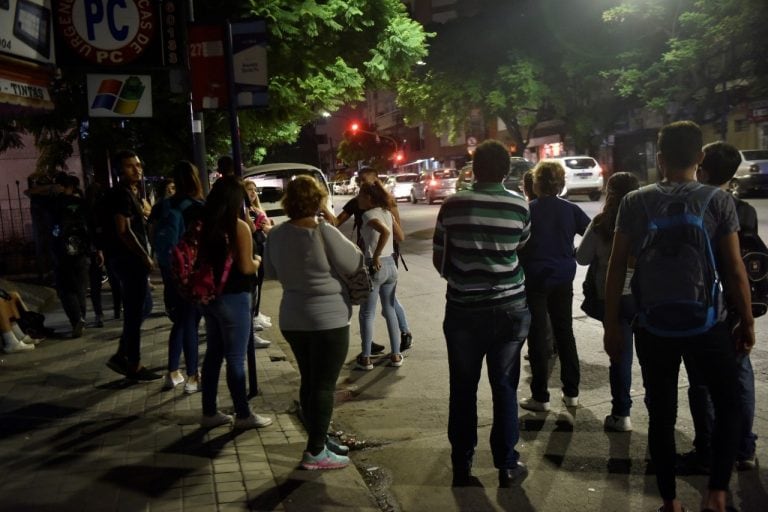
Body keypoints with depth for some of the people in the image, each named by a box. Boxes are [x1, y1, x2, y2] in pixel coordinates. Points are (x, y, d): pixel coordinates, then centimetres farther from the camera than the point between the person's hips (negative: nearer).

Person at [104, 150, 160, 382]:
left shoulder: (129, 193, 17)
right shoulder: (122, 194, -14)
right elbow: (123, 231, -21)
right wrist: (145, 257, -17)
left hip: (134, 260, 10)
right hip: (131, 260, -10)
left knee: (140, 309, 17)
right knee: (135, 312, -2)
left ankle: (121, 356, 24)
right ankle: (134, 366, 8)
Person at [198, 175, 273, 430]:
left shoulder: (205, 225, 4)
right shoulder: (239, 227, -15)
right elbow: (246, 268, -16)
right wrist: (258, 260, 3)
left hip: (209, 296, 7)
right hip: (233, 298, -7)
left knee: (213, 353, 16)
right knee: (235, 358, 2)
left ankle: (209, 412, 24)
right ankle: (243, 415, 14)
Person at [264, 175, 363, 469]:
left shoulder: (276, 235, 0)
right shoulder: (324, 232, -19)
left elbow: (271, 272, 12)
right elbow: (354, 264, -9)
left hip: (293, 320, 7)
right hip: (328, 320, -6)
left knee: (309, 382, 17)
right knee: (324, 385, 3)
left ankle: (319, 441, 29)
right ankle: (315, 452, 9)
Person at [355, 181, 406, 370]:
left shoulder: (369, 215, -14)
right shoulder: (387, 213, 7)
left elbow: (385, 232, -32)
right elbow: (400, 237, 15)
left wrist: (375, 256, -25)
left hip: (375, 267, -7)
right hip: (390, 265, 7)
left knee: (367, 314, 6)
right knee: (390, 311, 16)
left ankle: (365, 359, 11)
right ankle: (396, 355, 20)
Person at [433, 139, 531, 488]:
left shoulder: (453, 205, -6)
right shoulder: (519, 206, -5)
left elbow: (439, 260, 2)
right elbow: (520, 248, 7)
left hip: (463, 309, 0)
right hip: (509, 308, 0)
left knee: (463, 389, 11)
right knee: (504, 387, 12)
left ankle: (462, 466, 20)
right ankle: (507, 465, 20)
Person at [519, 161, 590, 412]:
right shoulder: (571, 210, 0)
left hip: (535, 280, -3)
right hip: (563, 279, 4)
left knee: (537, 335, 3)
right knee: (565, 332, 15)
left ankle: (540, 396, 7)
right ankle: (571, 392, 21)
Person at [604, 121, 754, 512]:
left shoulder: (634, 202, -1)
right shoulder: (718, 200, -5)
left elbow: (616, 267, -2)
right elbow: (735, 270, -5)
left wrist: (611, 324, 5)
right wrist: (747, 323, 7)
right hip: (705, 322, -1)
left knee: (661, 413, 13)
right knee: (728, 404, 18)